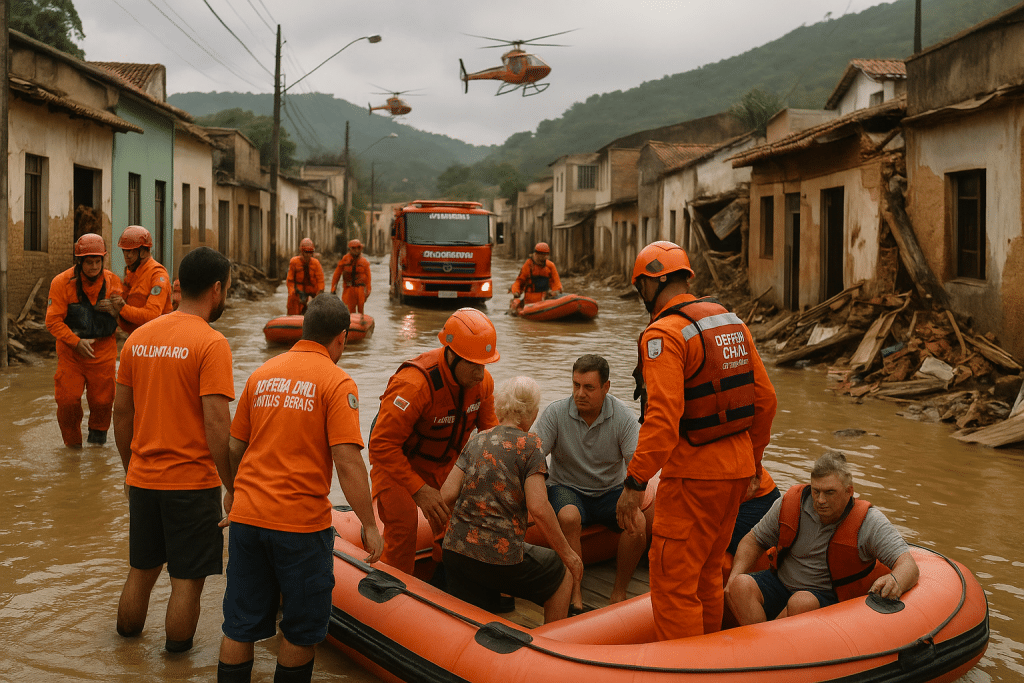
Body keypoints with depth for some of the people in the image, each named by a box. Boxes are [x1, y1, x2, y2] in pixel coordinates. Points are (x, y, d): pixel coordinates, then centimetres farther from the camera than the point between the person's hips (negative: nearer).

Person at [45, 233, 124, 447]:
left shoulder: (112, 281, 0)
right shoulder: (62, 282, -8)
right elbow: (53, 321, -9)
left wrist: (116, 308, -16)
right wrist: (77, 342, -19)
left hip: (103, 349, 2)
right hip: (71, 349, -1)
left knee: (102, 399, 2)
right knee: (67, 399, -4)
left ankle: (98, 433, 33)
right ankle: (72, 443, 20)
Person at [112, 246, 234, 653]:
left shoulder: (138, 337, 5)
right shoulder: (211, 343, -15)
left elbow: (121, 412, 10)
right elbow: (216, 425, -21)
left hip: (142, 479, 7)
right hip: (192, 482, -6)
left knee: (141, 572, 22)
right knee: (187, 580, 7)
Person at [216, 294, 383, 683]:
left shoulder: (261, 374, 9)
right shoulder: (337, 382, -8)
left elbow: (233, 449, 15)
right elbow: (347, 463, -16)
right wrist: (370, 526, -9)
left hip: (246, 517, 5)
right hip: (301, 522, -5)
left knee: (239, 628, 14)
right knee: (301, 632, 13)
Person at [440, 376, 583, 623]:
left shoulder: (476, 440, 11)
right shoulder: (529, 445, -5)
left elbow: (447, 495, 4)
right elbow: (538, 508, -15)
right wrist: (568, 554, -4)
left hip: (454, 550, 5)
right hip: (500, 557, -5)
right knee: (564, 575, 21)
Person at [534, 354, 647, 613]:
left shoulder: (623, 416, -12)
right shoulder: (555, 413, -11)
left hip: (611, 490, 1)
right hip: (567, 488, -1)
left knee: (638, 523, -27)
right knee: (569, 517, -34)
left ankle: (619, 593, -11)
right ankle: (574, 596, -26)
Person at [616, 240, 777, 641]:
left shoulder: (664, 334, -15)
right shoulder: (732, 322, 10)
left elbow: (663, 417, -25)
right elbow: (765, 400, 13)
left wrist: (635, 483, -21)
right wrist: (753, 459, 23)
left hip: (694, 474, -9)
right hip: (737, 467, 9)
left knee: (672, 580, 1)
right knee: (707, 572, 21)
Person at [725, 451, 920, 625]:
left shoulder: (868, 522, -15)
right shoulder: (790, 503, -7)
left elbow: (909, 566, -23)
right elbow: (754, 540, 7)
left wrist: (895, 583, -49)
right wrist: (734, 577, -11)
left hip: (829, 598, -3)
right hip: (781, 581, 3)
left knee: (802, 602, -37)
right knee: (741, 586, -26)